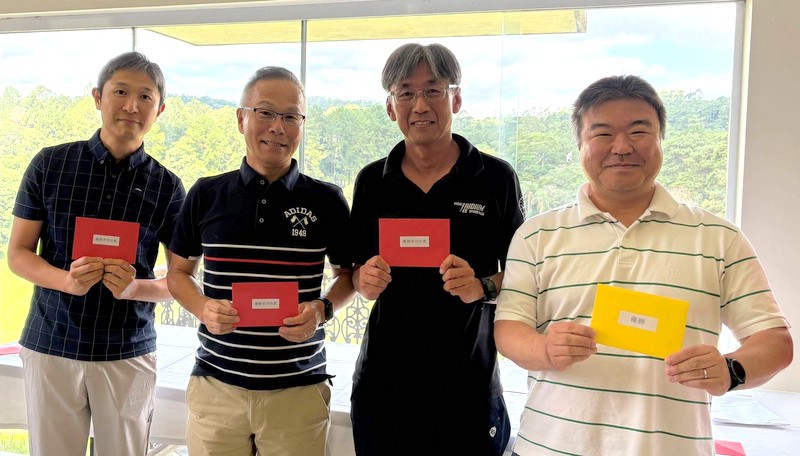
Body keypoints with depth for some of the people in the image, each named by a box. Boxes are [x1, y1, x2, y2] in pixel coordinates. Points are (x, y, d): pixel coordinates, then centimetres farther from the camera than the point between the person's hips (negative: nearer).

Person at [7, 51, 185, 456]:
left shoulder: (167, 187, -2)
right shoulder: (50, 164, 0)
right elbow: (18, 254, 2)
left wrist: (135, 287, -20)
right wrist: (66, 280, -18)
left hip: (129, 353, 0)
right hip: (50, 345, 1)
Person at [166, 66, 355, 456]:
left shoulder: (327, 200, -3)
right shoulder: (205, 195, 1)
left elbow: (348, 273, 9)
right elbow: (178, 271, 11)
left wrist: (323, 310, -11)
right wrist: (203, 308, -9)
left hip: (299, 390, -1)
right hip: (216, 384, 1)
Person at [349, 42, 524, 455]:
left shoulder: (495, 178, -4)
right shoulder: (372, 181, 4)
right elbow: (356, 270, 12)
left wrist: (482, 287, -19)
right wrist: (365, 280, -10)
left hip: (469, 380, -2)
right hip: (384, 377, 2)